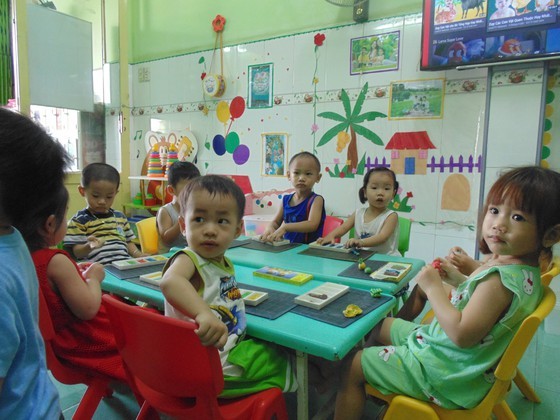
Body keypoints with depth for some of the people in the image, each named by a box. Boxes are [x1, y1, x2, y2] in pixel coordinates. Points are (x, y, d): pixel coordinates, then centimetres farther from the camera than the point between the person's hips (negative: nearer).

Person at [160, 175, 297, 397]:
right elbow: (170, 281, -47)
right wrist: (204, 313, -59)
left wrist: (233, 295, 1)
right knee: (279, 361, 9)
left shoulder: (224, 262, 2)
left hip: (230, 350, 8)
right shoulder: (188, 259, -23)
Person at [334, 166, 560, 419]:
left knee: (352, 367, -1)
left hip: (446, 375, -10)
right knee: (380, 326, 25)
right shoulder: (514, 264, -1)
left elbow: (462, 334, -33)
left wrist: (434, 287, -26)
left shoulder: (499, 280, -30)